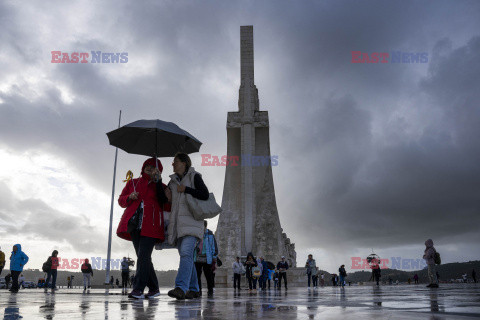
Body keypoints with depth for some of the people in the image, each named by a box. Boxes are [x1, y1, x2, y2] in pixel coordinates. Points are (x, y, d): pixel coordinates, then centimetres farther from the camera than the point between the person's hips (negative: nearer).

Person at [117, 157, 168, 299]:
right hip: (135, 225, 4)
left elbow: (164, 202, -9)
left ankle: (138, 289, -16)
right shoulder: (132, 183, 19)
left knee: (143, 255, -15)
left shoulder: (160, 187, 11)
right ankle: (154, 288, 14)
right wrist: (129, 197, -3)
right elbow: (121, 200, 19)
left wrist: (158, 181, -13)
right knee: (142, 257, 5)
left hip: (150, 226, -4)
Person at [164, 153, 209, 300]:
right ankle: (193, 289, 14)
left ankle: (181, 288, -30)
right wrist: (169, 198, 5)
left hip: (191, 221, -6)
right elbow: (170, 203, 28)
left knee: (186, 253, -22)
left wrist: (186, 190, -8)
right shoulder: (172, 182, 21)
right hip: (177, 223, 7)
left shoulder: (194, 176, 3)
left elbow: (205, 195, -9)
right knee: (185, 256, 6)